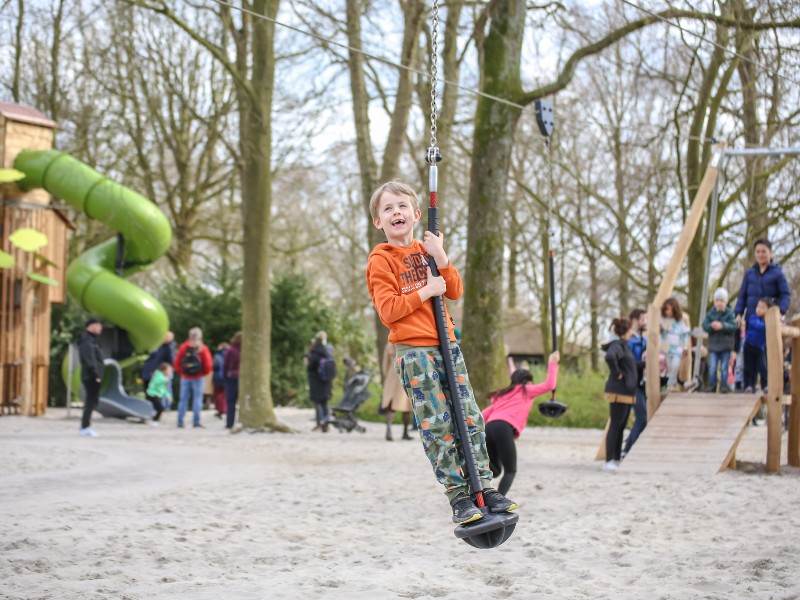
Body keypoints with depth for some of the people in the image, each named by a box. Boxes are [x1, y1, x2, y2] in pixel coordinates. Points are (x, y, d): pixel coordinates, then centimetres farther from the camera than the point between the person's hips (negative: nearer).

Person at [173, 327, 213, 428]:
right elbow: (208, 364, -7)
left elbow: (176, 363, 1)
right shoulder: (203, 349, -7)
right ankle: (196, 422, -2)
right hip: (199, 378, -2)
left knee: (183, 399, 7)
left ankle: (180, 421, 5)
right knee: (197, 398, 1)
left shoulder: (183, 347, 0)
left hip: (185, 377, 2)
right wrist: (204, 373, 11)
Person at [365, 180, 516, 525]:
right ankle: (458, 497, -2)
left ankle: (484, 487, 9)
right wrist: (426, 292, -14)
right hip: (413, 351, -6)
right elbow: (387, 311, -11)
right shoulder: (381, 260, -2)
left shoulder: (426, 250, 16)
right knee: (437, 425, -6)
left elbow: (456, 291, 10)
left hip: (446, 345, 6)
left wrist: (440, 257, -3)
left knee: (469, 418, 3)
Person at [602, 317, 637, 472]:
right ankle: (609, 461, -8)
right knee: (615, 426, -8)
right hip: (618, 391, -10)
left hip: (627, 392, 10)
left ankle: (617, 459, 21)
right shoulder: (617, 345, -15)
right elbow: (609, 357, -36)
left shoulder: (624, 345, 15)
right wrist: (616, 373, -24)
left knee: (620, 427, 14)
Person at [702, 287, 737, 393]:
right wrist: (711, 326, -26)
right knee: (712, 367, 0)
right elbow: (704, 325, -5)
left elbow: (733, 326, -16)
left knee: (724, 367, 3)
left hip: (725, 345, -2)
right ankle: (712, 385, 7)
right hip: (713, 344, 2)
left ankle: (724, 386, 11)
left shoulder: (730, 313, -4)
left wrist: (722, 326, -30)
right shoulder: (711, 313, 2)